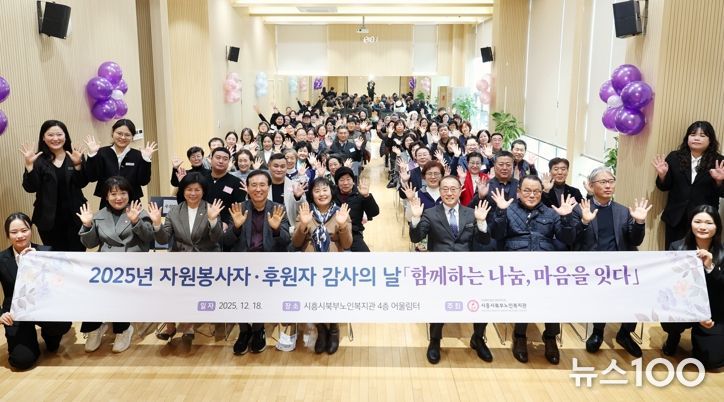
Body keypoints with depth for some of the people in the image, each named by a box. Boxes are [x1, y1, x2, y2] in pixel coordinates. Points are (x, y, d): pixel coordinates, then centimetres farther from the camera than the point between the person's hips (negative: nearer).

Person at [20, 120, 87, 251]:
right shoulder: (38, 160, -3)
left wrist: (77, 164, -23)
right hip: (48, 217, -1)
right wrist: (29, 165, -21)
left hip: (74, 215, 1)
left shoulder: (74, 156, 1)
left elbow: (82, 183, -7)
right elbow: (30, 188, -10)